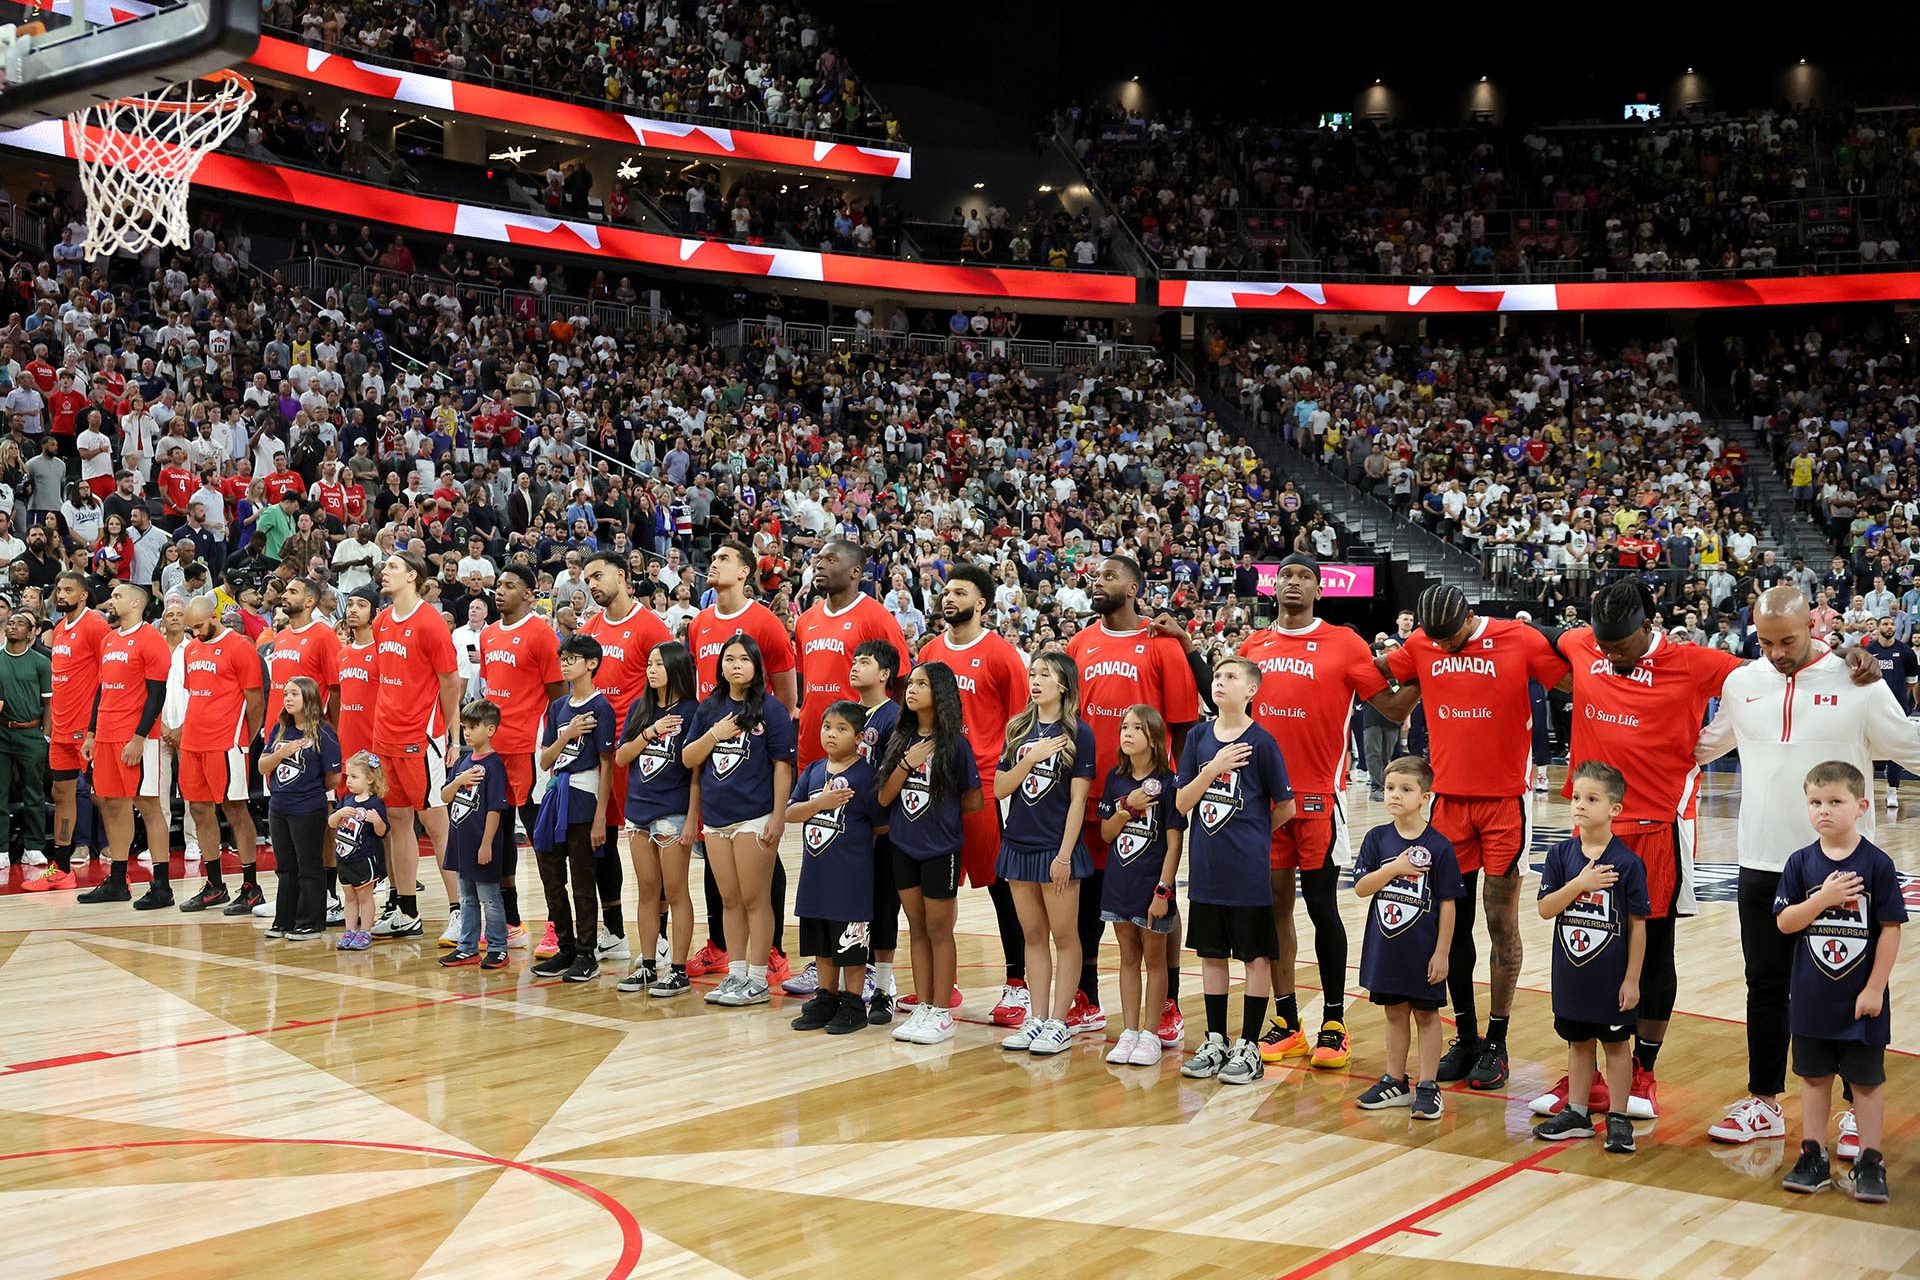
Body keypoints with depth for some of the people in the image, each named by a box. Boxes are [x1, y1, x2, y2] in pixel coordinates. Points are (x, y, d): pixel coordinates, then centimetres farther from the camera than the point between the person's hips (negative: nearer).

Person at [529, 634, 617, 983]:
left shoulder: (600, 707, -8)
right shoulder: (558, 707, 12)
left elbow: (607, 766, -10)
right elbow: (545, 761, 9)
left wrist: (600, 817, -14)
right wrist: (567, 735, -9)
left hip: (582, 798, -7)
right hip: (555, 794, 7)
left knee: (583, 881, -1)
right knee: (551, 879, 10)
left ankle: (587, 955, 6)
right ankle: (565, 949, 21)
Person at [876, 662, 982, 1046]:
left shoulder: (954, 742, -9)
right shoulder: (900, 739, 5)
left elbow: (974, 801, -6)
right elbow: (884, 796, 0)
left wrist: (939, 805, 4)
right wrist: (906, 763, -13)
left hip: (940, 848, -5)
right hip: (904, 845, 5)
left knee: (939, 929, 3)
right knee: (917, 928, 11)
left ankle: (941, 1013, 10)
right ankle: (922, 1008, 18)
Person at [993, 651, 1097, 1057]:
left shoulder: (1077, 733, -6)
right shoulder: (1018, 729, 7)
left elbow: (1078, 799, -9)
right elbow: (999, 789, 2)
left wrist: (1064, 854, -13)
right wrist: (1031, 758, -13)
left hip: (1058, 848, -5)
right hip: (1019, 843, 5)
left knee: (1064, 935, 1)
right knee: (1033, 935, 9)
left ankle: (1060, 1023, 6)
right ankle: (1039, 1019, 15)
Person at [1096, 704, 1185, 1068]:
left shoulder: (1167, 783, -11)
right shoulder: (1116, 779, 4)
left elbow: (1174, 842, -11)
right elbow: (1106, 833, 5)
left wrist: (1163, 890, -15)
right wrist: (1128, 807, -13)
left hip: (1152, 883, -5)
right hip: (1119, 883, 5)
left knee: (1154, 958, 6)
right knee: (1128, 957, 12)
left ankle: (1150, 1034, 13)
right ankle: (1129, 1032, 18)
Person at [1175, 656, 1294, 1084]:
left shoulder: (1261, 742, -8)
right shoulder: (1199, 737, 4)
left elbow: (1285, 808, -2)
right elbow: (1182, 803, 0)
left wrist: (1252, 833, 9)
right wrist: (1213, 768, -13)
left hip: (1248, 870, -4)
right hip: (1205, 868, 5)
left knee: (1256, 956, 5)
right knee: (1211, 954, 12)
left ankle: (1249, 1048, 12)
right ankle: (1215, 1042, 23)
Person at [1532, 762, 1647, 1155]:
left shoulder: (1627, 862, -12)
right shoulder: (1561, 855, -2)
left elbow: (1637, 924, -8)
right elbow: (1545, 909, -7)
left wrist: (1632, 979, -9)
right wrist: (1579, 884, -21)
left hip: (1612, 975, -4)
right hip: (1570, 972, 4)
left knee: (1615, 1043, 9)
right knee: (1578, 1042, 15)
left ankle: (1618, 1118, 18)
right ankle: (1577, 1113, 26)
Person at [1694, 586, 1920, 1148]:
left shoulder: (1858, 685, -7)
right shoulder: (1741, 684, 5)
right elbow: (1702, 746, 19)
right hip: (1762, 865, 3)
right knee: (1766, 987, 12)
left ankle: (1858, 1110, 16)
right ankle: (1764, 1103, 24)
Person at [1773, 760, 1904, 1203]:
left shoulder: (1876, 863, -10)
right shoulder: (1801, 863, -2)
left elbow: (1890, 929, -8)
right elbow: (1783, 922, -4)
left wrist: (1875, 988, -10)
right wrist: (1823, 898, -20)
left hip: (1860, 999, -3)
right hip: (1812, 997, 3)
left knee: (1866, 1079, 8)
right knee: (1814, 1075, 13)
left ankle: (1870, 1161, 18)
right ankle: (1813, 1155, 23)